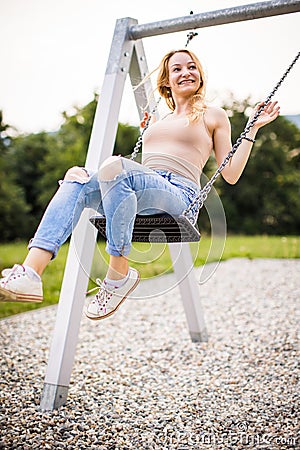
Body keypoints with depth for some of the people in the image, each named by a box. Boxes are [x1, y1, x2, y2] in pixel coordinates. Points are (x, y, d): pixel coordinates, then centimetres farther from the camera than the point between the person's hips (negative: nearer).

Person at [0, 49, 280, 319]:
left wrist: (253, 130, 12)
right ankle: (30, 273, -37)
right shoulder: (157, 120, 32)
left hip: (180, 194, -5)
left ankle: (119, 274, -25)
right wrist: (144, 130, 38)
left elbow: (231, 175, 13)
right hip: (143, 192, 6)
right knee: (76, 177, -21)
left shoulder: (213, 116, 19)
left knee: (115, 165, -34)